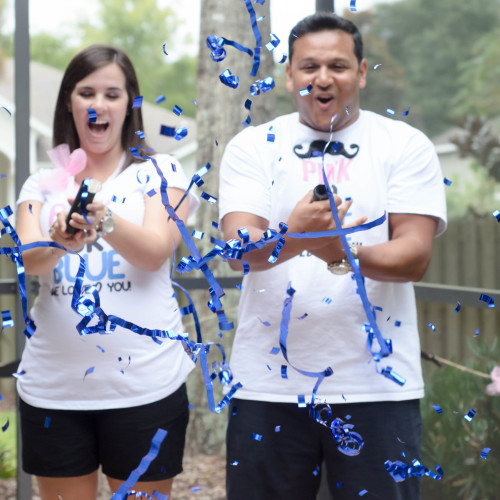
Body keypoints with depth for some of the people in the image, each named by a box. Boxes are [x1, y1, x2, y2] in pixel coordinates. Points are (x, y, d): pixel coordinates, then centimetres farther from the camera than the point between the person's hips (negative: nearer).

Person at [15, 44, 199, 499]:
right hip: (53, 387, 2)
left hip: (144, 384, -2)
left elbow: (155, 252, -11)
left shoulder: (160, 172, 4)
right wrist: (61, 241, -30)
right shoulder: (43, 183, 10)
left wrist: (104, 219, -30)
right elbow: (29, 260, -7)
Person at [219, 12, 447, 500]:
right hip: (268, 384, 1)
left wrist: (345, 255, -26)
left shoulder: (406, 146, 4)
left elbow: (414, 255, -6)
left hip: (377, 386, -1)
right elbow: (239, 250, -8)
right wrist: (292, 239, -30)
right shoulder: (252, 147, 5)